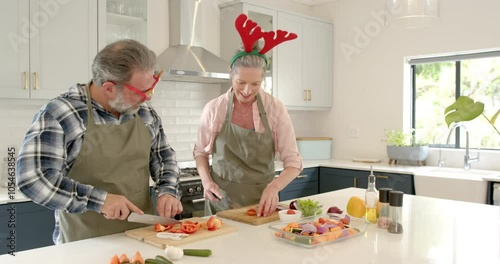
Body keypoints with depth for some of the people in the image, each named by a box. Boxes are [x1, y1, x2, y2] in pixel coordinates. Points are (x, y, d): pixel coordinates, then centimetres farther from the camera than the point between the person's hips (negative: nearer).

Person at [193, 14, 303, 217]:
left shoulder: (275, 109, -10)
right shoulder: (214, 109, -9)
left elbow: (293, 162, -10)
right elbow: (200, 151, 6)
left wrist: (274, 186, -27)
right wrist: (206, 180, -11)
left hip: (262, 202, 0)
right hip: (222, 202, 0)